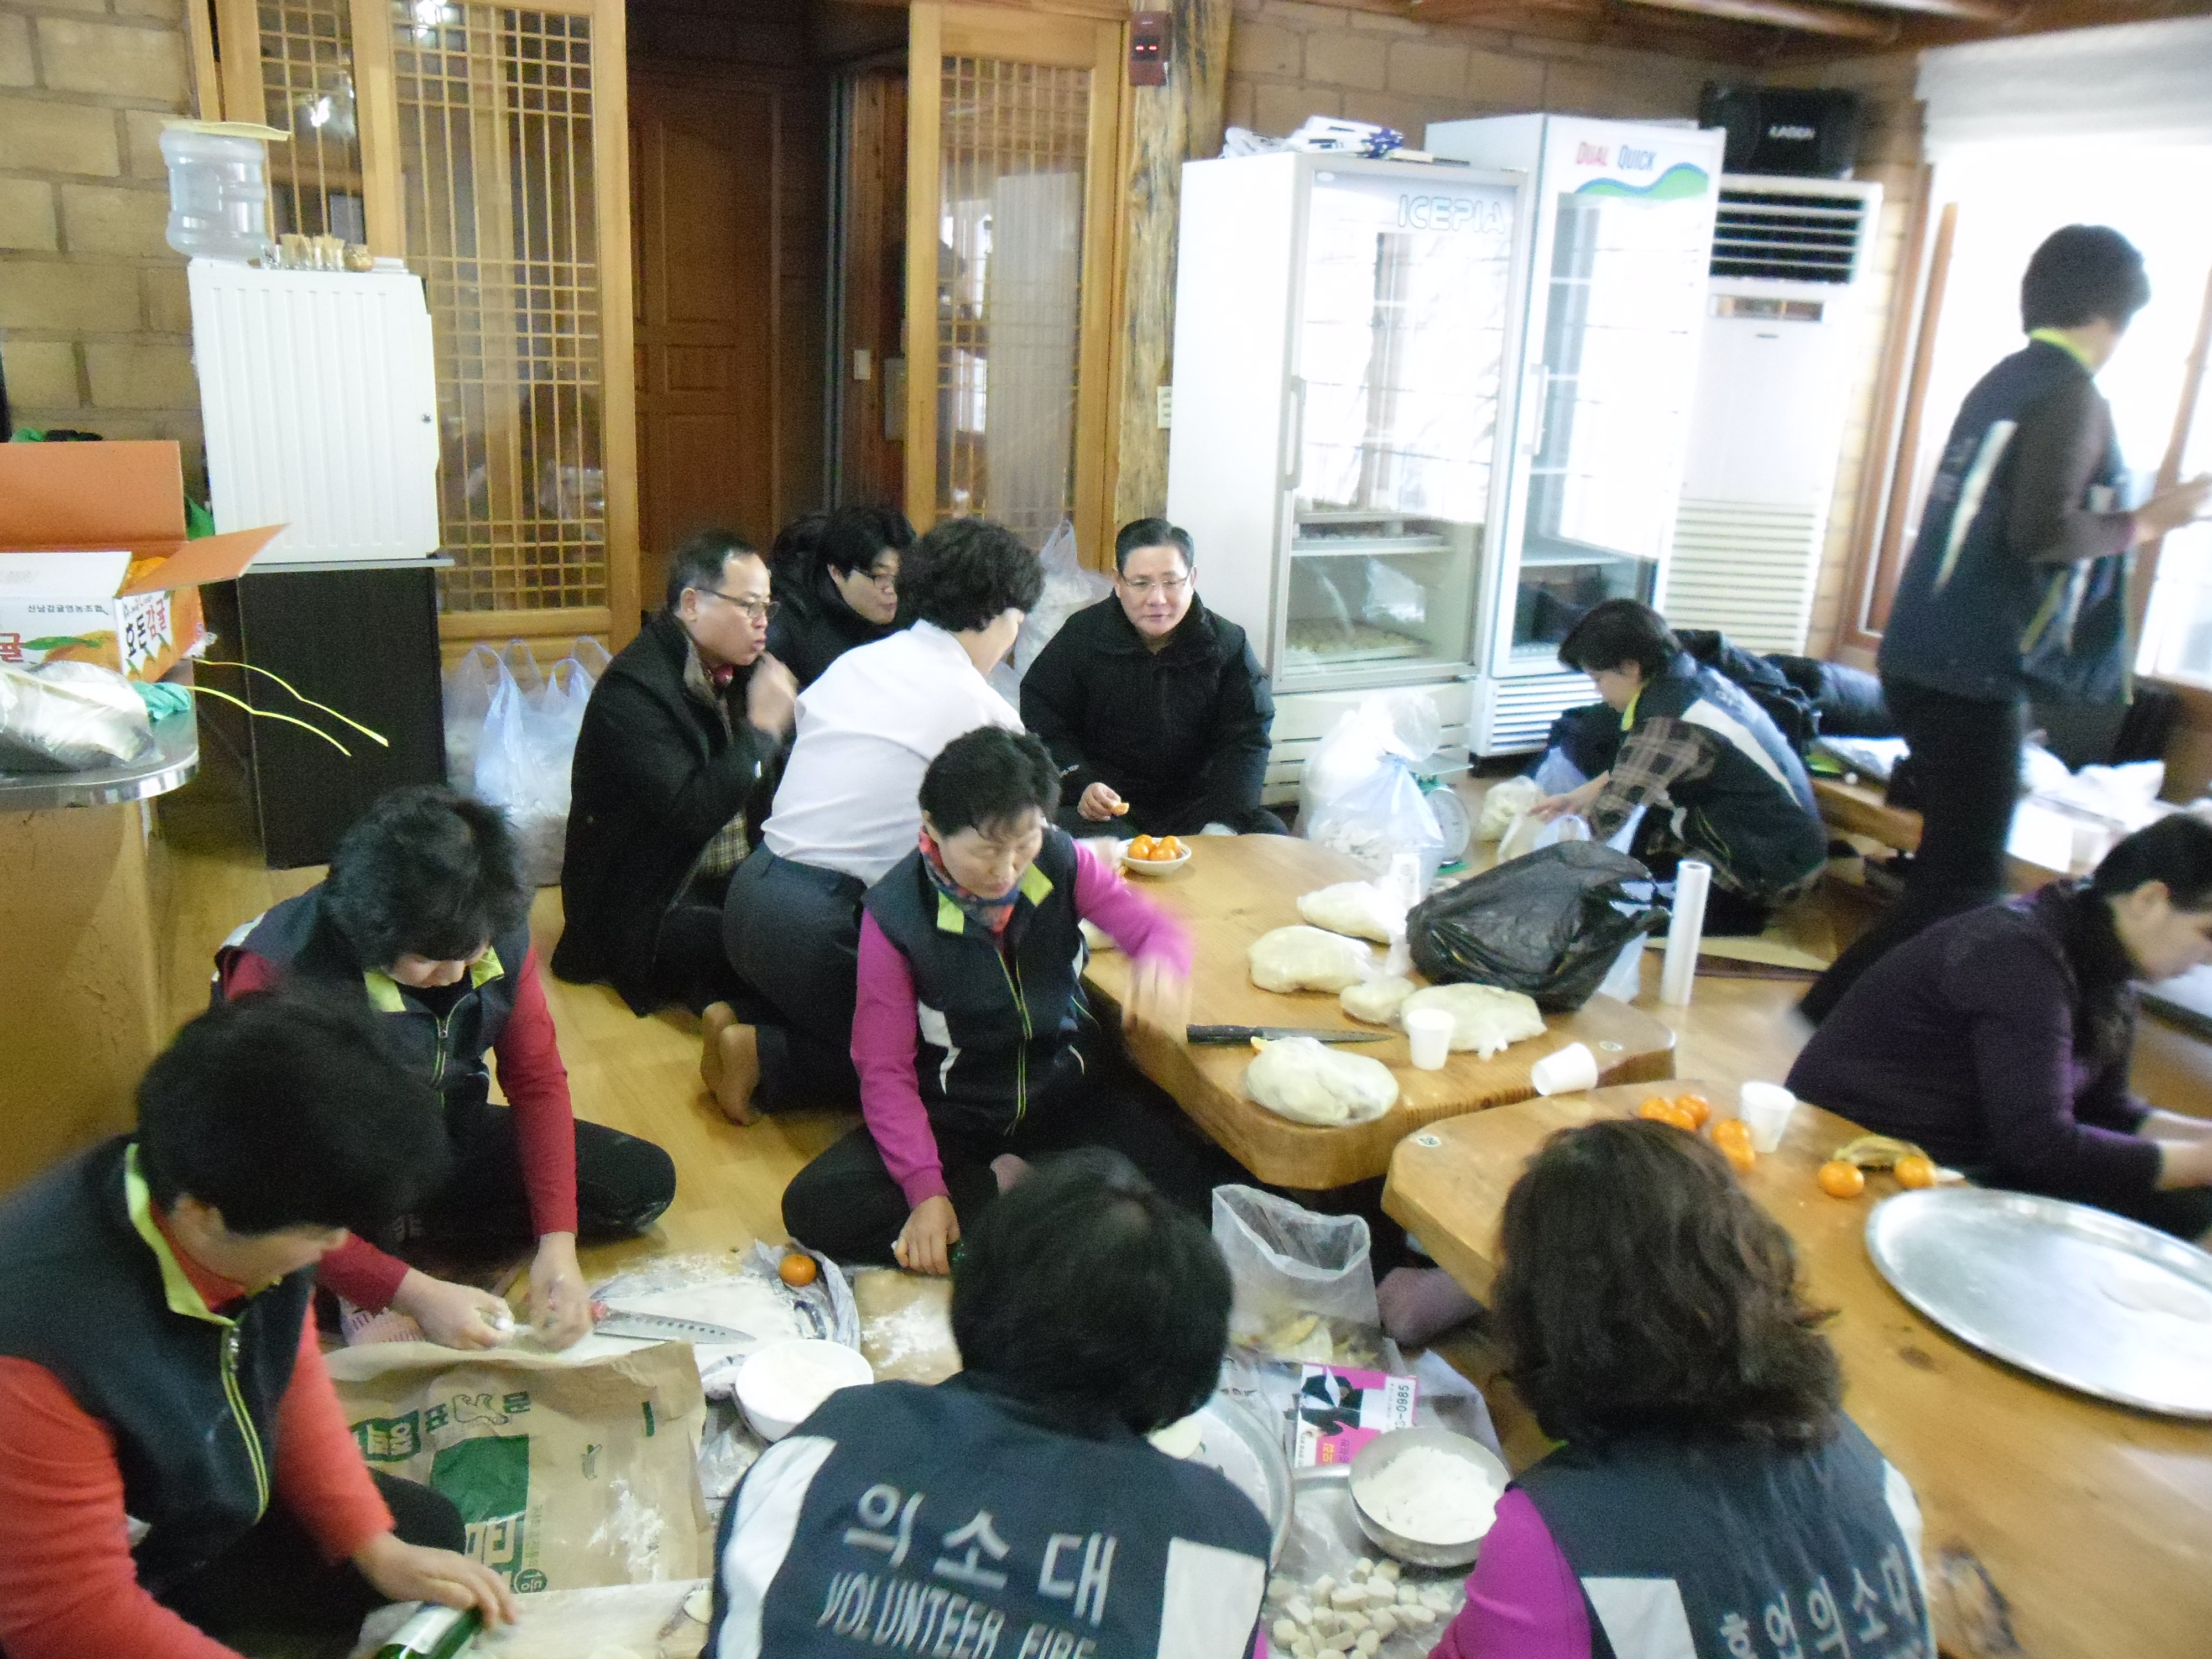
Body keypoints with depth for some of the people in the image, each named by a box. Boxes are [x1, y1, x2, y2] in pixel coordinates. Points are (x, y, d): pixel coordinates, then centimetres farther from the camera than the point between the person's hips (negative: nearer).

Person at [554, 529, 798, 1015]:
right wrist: (762, 729, -21)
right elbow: (688, 814, -28)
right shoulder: (633, 689, -18)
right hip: (647, 910, -8)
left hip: (729, 883, 9)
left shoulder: (733, 667, 8)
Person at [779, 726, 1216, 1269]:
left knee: (1194, 1191, -23)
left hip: (1065, 1093, 2)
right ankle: (1003, 1186, -17)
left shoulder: (1061, 862, -9)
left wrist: (1160, 964, -36)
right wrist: (925, 1188, -26)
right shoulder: (895, 913, -16)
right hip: (953, 1116, -1)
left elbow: (1156, 929, -9)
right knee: (813, 1207, -25)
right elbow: (884, 1068, -14)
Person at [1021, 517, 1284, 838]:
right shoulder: (1081, 637, -2)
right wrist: (1081, 785, -21)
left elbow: (1247, 740, -2)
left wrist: (1223, 821, -18)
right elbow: (1042, 725, -3)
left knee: (1270, 834, -19)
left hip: (1194, 806, 2)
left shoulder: (1228, 644, 2)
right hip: (1106, 810, -2)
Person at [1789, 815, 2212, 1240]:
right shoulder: (2020, 954, -25)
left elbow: (2102, 1109, 11)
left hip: (1971, 1166, 10)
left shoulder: (2105, 965, 3)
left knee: (2178, 1207, -2)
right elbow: (2042, 1144, -29)